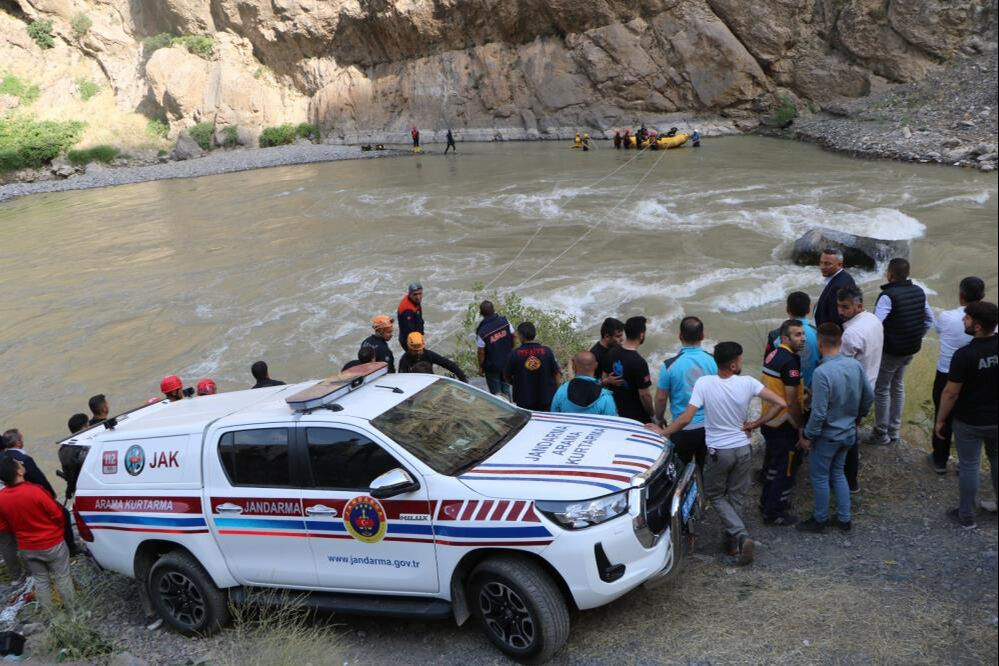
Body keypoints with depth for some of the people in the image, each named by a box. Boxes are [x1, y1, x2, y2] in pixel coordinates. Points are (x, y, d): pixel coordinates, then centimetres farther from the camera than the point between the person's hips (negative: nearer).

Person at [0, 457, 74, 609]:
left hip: (27, 548, 4)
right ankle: (71, 607, 29)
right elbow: (58, 515, -16)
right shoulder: (35, 491, -27)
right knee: (62, 578, 15)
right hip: (52, 544, -4)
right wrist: (59, 529, 6)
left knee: (40, 580, 22)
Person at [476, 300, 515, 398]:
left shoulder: (482, 332, -23)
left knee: (495, 392, 14)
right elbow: (513, 336, -2)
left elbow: (481, 352, -16)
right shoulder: (505, 321, -13)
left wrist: (481, 367, 0)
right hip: (507, 363, 4)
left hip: (492, 366, -4)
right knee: (506, 388, 22)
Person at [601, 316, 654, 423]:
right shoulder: (639, 362, -26)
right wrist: (651, 414, -7)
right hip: (637, 417, -6)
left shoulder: (611, 353, -5)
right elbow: (644, 394, -21)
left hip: (615, 412, 7)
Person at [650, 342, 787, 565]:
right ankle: (732, 543, 27)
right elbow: (780, 403, -12)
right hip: (743, 449, 2)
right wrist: (755, 424, -3)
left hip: (718, 452, -2)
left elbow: (685, 418, -20)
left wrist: (662, 432, -7)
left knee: (715, 495, 15)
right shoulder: (748, 383, -11)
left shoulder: (704, 383, -17)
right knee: (736, 498, 18)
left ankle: (741, 535, -3)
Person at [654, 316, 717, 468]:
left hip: (682, 428, -2)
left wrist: (659, 418, 12)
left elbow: (661, 398, -7)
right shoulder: (713, 362, -9)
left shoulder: (670, 365, -16)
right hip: (708, 427, 2)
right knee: (706, 470, 17)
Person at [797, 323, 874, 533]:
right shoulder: (856, 365, -8)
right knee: (837, 473, 23)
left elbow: (819, 412, -26)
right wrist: (857, 417, 21)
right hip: (848, 432, 7)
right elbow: (869, 397, 4)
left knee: (819, 476, 12)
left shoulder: (822, 372, -29)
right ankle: (844, 518, 30)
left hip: (828, 435, -7)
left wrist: (807, 435, -12)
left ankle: (820, 520, 26)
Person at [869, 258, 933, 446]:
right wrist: (916, 338, 18)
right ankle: (894, 431, 30)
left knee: (881, 391, 7)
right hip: (911, 350, 7)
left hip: (890, 352, -7)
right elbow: (929, 320, 11)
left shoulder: (887, 296, -22)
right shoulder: (919, 292, 2)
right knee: (898, 388, 20)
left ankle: (881, 434, 15)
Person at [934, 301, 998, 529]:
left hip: (969, 422, -5)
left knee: (969, 466, 10)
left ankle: (966, 516, 23)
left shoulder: (964, 355, -26)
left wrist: (940, 420, -6)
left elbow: (951, 393, -19)